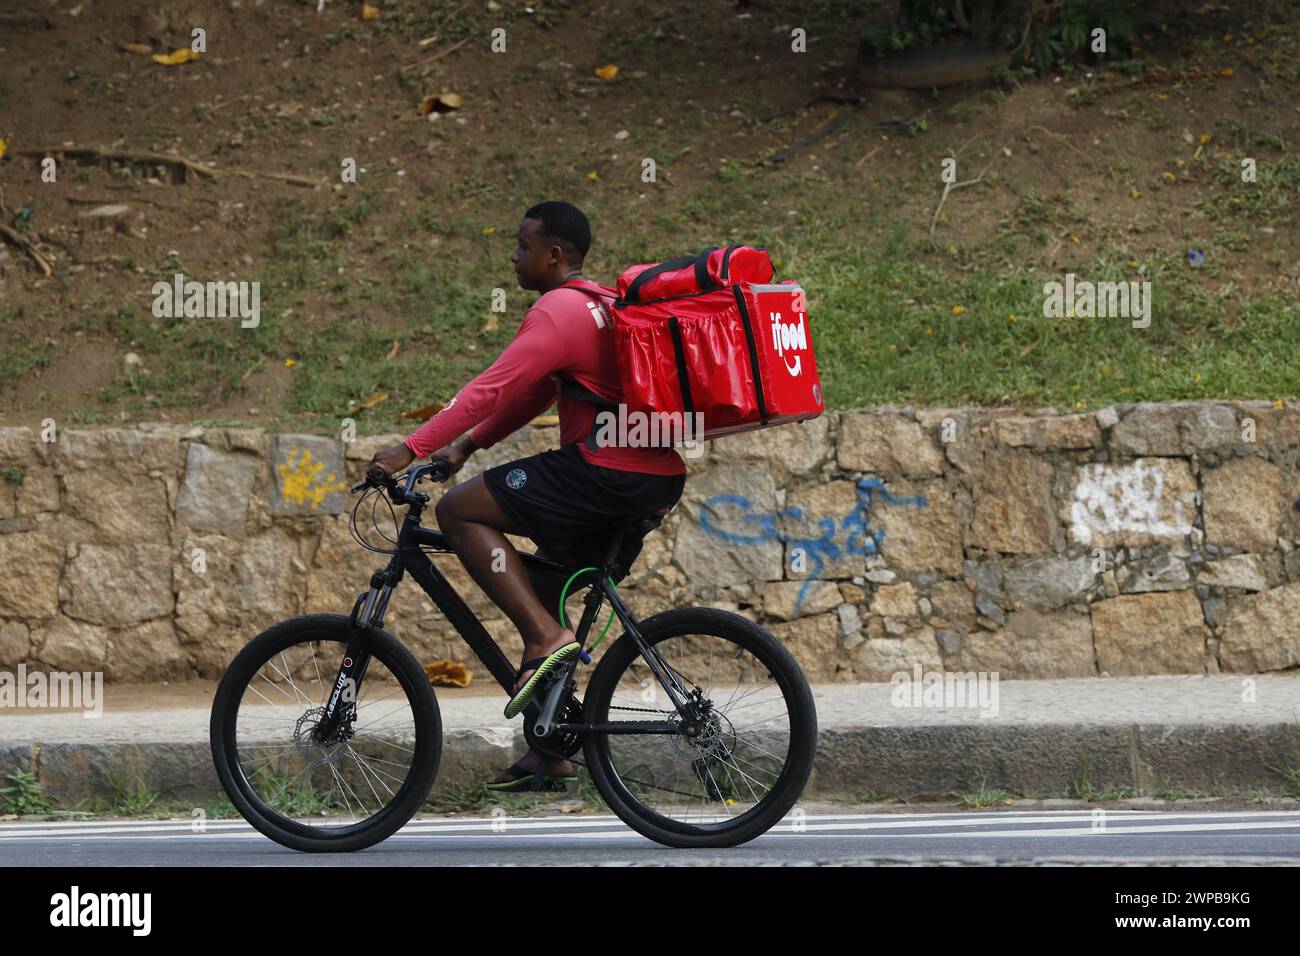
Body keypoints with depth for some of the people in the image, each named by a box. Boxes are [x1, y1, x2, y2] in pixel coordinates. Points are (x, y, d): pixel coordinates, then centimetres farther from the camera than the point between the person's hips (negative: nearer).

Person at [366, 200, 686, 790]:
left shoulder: (558, 312, -10)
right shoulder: (598, 305, 22)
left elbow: (492, 389, -18)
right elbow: (532, 395, 25)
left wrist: (412, 449, -18)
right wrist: (466, 446, 20)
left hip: (605, 472, -10)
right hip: (656, 480, 10)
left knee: (458, 510, -6)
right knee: (542, 588, 20)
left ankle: (545, 637, -14)